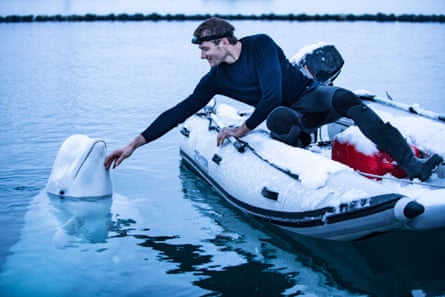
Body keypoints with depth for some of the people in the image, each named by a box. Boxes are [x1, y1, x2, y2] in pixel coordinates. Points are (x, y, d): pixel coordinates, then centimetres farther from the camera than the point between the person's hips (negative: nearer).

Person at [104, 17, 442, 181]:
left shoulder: (261, 44, -13)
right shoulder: (215, 79, 0)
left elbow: (272, 94, -22)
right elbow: (179, 112, -2)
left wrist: (242, 130, -15)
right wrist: (134, 144, -5)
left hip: (311, 95, -2)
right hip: (288, 117, 2)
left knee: (343, 98, -36)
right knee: (278, 119, -37)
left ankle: (410, 163, -39)